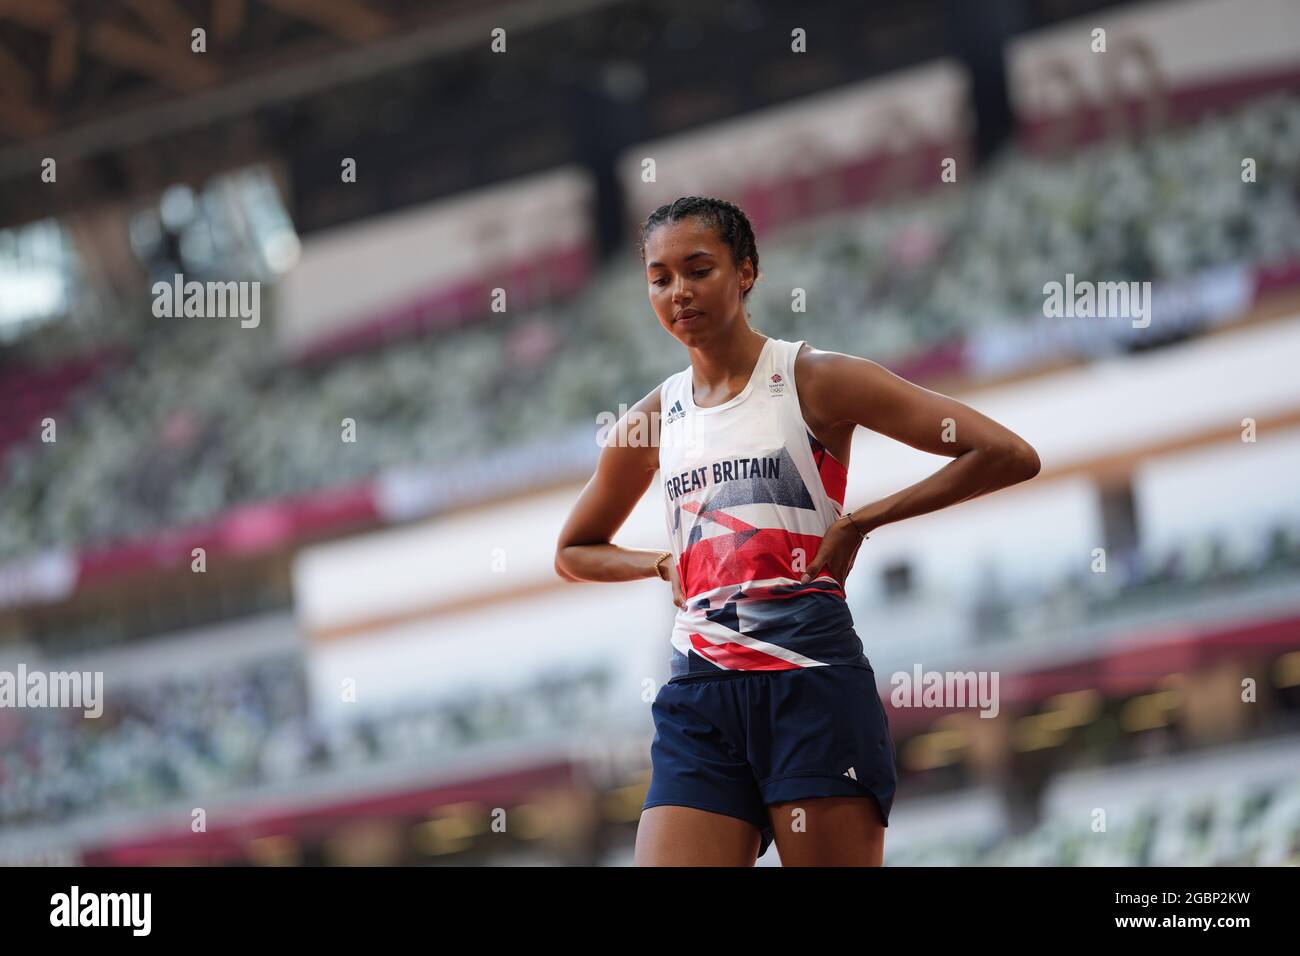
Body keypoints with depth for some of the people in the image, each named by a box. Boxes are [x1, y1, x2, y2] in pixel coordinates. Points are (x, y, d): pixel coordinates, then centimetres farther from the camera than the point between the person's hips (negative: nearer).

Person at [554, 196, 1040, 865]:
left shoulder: (815, 380, 1)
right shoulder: (651, 421, 16)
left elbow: (1009, 456, -5)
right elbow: (572, 553, 32)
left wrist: (859, 522, -4)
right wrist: (664, 564, 12)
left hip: (811, 681, -4)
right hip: (699, 693, 4)